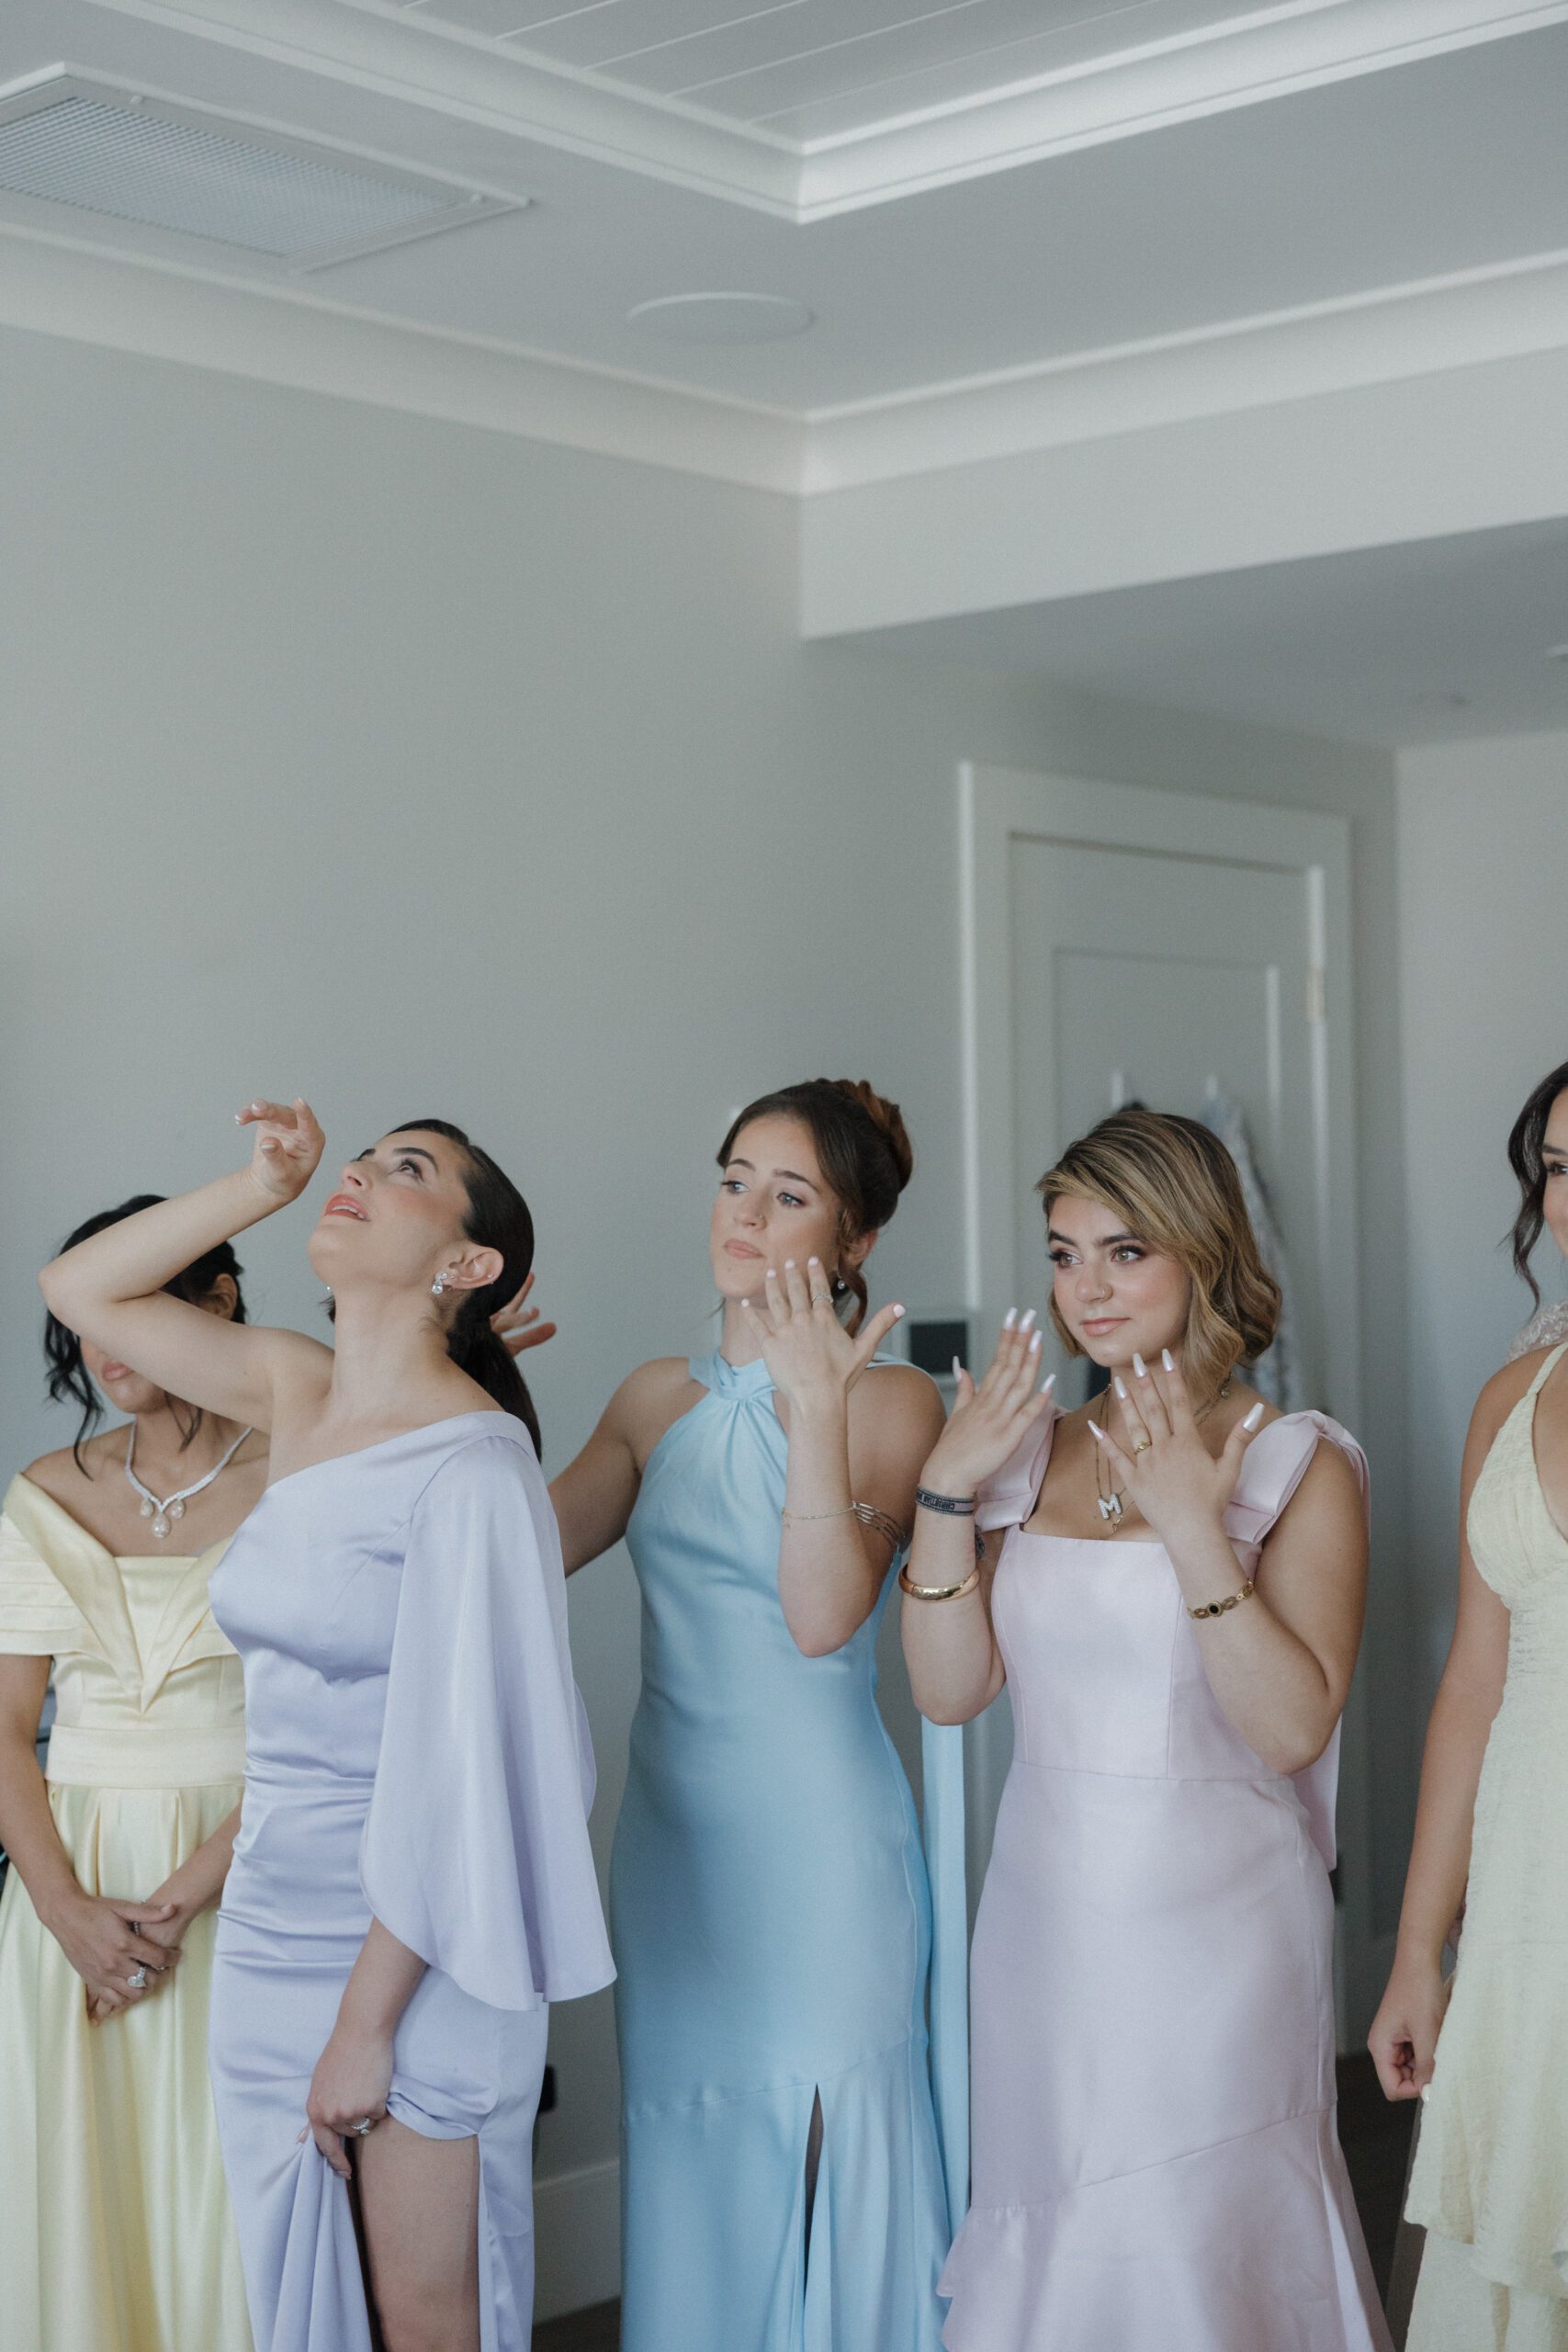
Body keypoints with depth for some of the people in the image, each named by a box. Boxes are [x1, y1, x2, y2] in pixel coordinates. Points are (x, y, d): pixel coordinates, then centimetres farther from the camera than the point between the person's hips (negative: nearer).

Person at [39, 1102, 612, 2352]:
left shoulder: (471, 1462, -16)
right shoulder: (297, 1392, 5)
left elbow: (458, 1763, -18)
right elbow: (80, 1287, 15)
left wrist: (368, 2018, -16)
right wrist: (264, 1183, 4)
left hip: (411, 1955, -7)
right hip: (272, 1924, 7)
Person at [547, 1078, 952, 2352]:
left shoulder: (892, 1398, -6)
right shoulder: (661, 1397, 10)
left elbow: (822, 1617, -18)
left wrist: (817, 1402, -23)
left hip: (820, 1838, -5)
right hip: (673, 1829, 5)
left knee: (821, 2148, 0)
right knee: (686, 2152, 12)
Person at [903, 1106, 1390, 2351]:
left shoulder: (1295, 1462, -7)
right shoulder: (1035, 1449, 6)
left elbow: (1293, 1729, -16)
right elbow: (950, 1690, 0)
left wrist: (1191, 1527, -24)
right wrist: (945, 1493, -10)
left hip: (1212, 1921, -4)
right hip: (1047, 1914, 4)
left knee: (1199, 2247, 5)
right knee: (1050, 2237, 12)